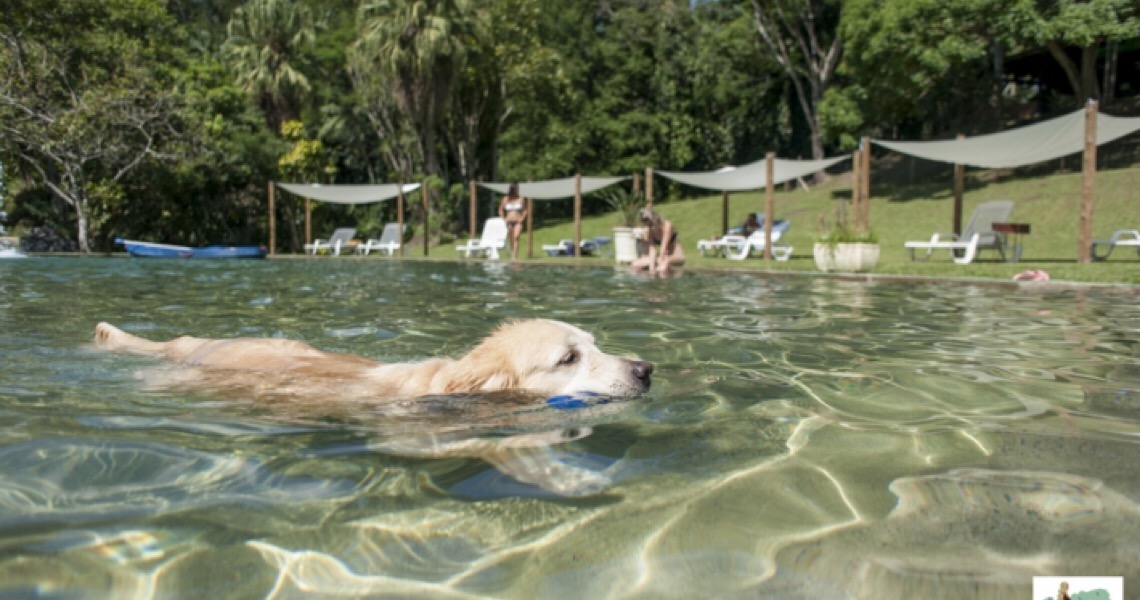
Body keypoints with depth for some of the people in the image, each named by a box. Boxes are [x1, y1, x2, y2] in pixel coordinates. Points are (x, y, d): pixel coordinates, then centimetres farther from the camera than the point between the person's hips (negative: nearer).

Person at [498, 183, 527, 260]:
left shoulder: (521, 199, 3)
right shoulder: (506, 199, 6)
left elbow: (525, 210, 10)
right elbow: (501, 210, 14)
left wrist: (522, 218, -4)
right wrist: (504, 219, 4)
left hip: (518, 222, -2)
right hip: (509, 222, 2)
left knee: (516, 237, -19)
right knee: (511, 240, 1)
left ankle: (515, 256, -26)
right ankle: (512, 255, 7)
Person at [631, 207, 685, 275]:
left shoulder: (667, 225, -23)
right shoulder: (649, 230, -8)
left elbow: (663, 247, -27)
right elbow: (652, 249, -15)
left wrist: (660, 264, -30)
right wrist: (652, 267, -28)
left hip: (677, 256, -6)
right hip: (663, 256, 6)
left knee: (665, 262, -42)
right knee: (635, 265, -8)